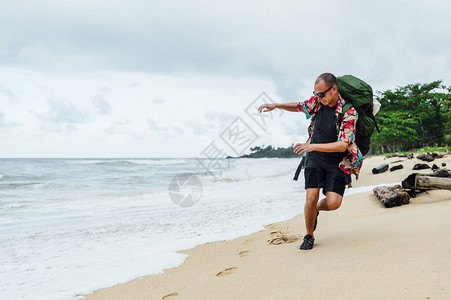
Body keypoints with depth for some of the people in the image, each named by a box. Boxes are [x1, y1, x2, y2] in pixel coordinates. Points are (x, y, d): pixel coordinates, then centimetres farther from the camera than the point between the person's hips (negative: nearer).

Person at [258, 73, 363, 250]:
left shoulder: (349, 112, -20)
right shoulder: (317, 101, -5)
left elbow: (342, 145, -26)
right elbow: (299, 106, 18)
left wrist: (313, 146, -33)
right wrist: (276, 105, 3)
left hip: (337, 162, -3)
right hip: (315, 158, 3)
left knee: (333, 203, -14)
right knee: (311, 198, -11)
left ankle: (317, 208, 23)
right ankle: (309, 236, 10)